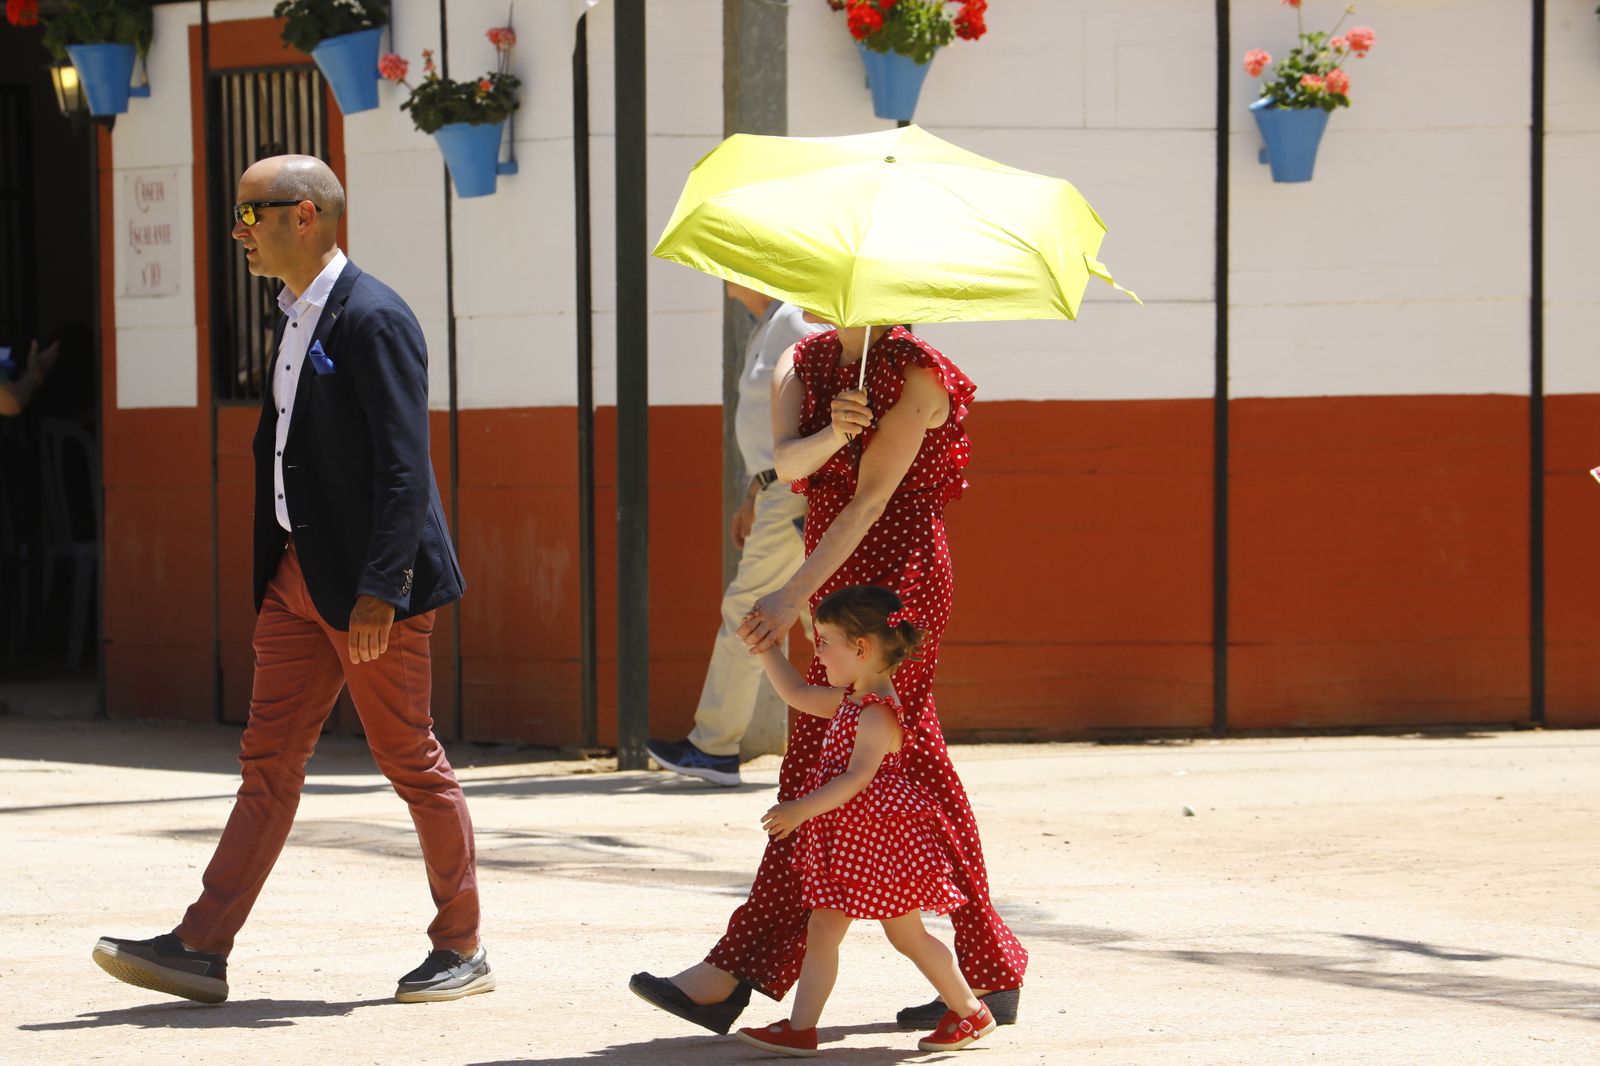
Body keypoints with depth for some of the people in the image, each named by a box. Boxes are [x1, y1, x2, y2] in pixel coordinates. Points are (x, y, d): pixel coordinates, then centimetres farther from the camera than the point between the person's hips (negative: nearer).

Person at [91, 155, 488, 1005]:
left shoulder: (374, 320, -16)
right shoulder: (295, 319, 14)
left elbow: (403, 466, -20)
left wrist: (379, 589, -24)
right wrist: (276, 570, 19)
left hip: (369, 582, -9)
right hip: (300, 574, 9)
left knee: (410, 760, 2)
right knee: (268, 758, 5)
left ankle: (461, 949, 14)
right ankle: (201, 950, 2)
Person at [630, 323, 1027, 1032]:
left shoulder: (914, 376, -11)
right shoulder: (802, 366, 10)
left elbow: (870, 499, -19)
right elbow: (784, 460, -8)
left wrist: (793, 596, -26)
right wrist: (833, 433, -31)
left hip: (893, 581, -8)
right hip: (837, 583, 8)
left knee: (823, 767, -10)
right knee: (917, 774, 9)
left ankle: (734, 976, -13)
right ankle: (989, 972, 13)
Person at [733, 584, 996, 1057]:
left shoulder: (877, 714, -20)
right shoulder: (849, 701, 10)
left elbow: (858, 777, -28)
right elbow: (798, 694, 24)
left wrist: (801, 810, -32)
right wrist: (765, 649, 17)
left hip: (881, 837, -10)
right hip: (846, 841, 10)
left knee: (907, 934, 2)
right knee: (822, 928, 3)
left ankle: (970, 1013, 17)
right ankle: (800, 1028, 2)